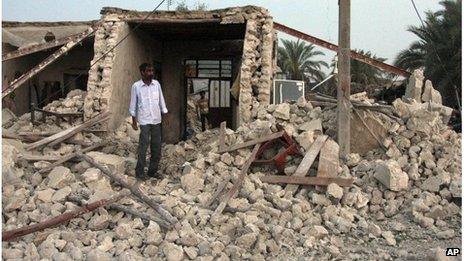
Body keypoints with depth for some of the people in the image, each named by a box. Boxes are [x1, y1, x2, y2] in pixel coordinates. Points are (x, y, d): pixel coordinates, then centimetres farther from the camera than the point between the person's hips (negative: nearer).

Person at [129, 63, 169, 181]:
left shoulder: (156, 84, 4)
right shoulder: (136, 86, -6)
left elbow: (161, 100, 10)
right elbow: (133, 104, 0)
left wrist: (165, 116, 8)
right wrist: (134, 121, -1)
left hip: (156, 120, 4)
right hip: (144, 121, -4)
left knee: (156, 147, 8)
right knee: (143, 147, -5)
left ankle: (153, 171, 20)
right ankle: (139, 172, 5)